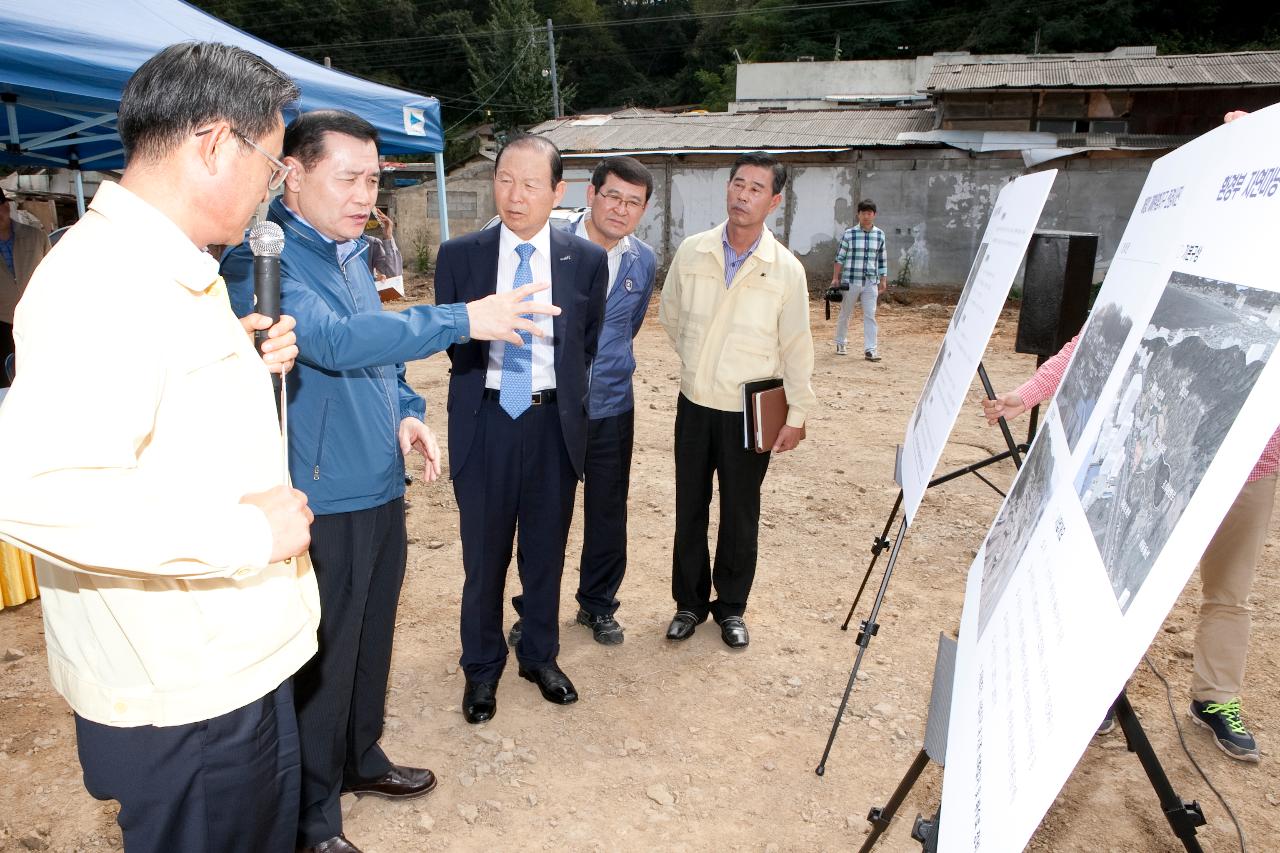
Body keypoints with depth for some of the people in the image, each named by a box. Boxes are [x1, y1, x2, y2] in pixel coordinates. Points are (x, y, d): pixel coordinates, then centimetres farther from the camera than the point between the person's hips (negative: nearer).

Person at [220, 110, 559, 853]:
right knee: (322, 659, 6)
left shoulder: (353, 252, 12)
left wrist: (407, 412, 0)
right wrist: (462, 320, -29)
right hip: (322, 501, -8)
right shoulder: (262, 259, -15)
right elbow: (332, 341, -30)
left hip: (383, 489, 8)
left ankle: (361, 758, 44)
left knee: (372, 640, 22)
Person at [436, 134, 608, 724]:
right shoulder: (458, 255, -2)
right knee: (483, 553, 10)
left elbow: (587, 346, 9)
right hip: (485, 421, 0)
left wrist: (563, 400, 6)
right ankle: (482, 667, 31)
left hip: (555, 422, 1)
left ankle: (540, 655, 35)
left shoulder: (587, 260, -1)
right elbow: (452, 342, 7)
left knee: (547, 550, 14)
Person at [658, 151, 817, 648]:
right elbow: (670, 317, 13)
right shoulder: (692, 253, -2)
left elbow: (796, 346, -3)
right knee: (689, 508, 11)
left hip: (749, 411, -2)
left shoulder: (786, 269, -7)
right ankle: (689, 602, 28)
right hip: (695, 404, 2)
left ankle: (731, 607, 28)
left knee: (740, 514, 9)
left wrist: (797, 415, -3)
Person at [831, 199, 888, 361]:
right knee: (845, 314, 10)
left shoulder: (879, 235, 6)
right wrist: (835, 278, -2)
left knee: (870, 315, -4)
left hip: (871, 282, 2)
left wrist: (883, 280, 10)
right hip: (850, 281, -2)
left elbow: (882, 260, 12)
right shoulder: (849, 233, -3)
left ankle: (870, 349, -3)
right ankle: (841, 343, 28)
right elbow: (840, 257, 0)